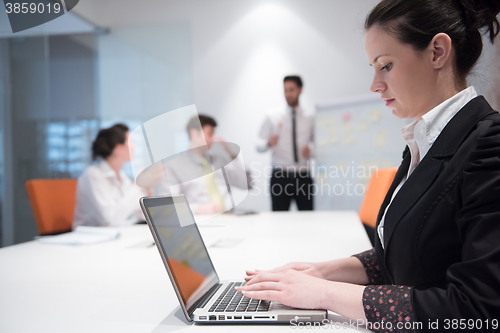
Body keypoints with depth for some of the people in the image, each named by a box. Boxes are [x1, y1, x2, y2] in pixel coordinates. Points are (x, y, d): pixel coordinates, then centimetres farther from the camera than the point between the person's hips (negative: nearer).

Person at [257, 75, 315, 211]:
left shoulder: (310, 119, 10)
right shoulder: (273, 118, 6)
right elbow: (259, 147, 1)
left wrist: (311, 150, -12)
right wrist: (269, 143, -21)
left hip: (303, 176, 1)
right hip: (280, 176, -1)